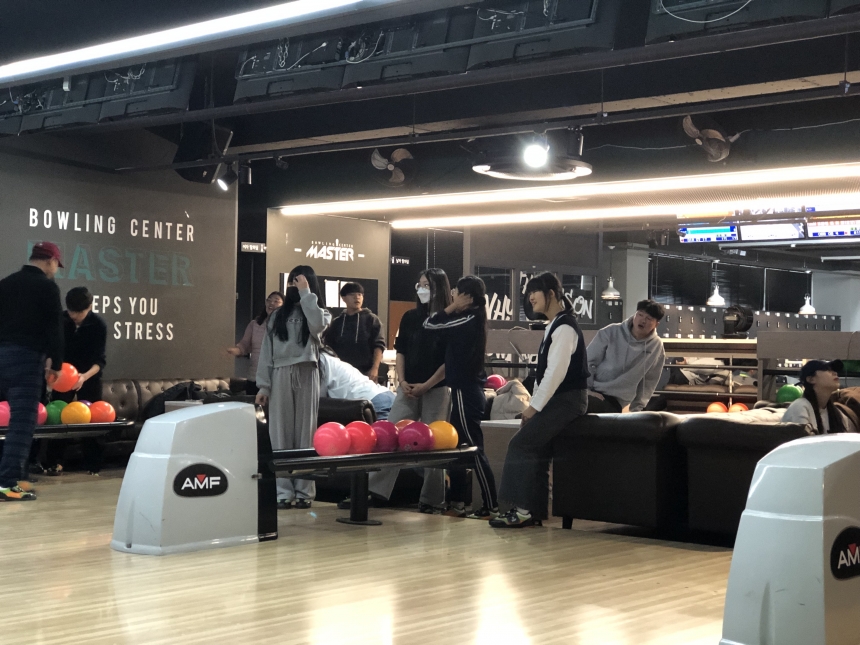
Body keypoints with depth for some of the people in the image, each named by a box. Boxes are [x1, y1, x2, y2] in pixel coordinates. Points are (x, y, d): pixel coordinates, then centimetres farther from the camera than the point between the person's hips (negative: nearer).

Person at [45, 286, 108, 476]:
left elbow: (100, 360, -21)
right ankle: (54, 462, 4)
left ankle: (92, 464, 5)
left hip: (89, 376, -2)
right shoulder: (60, 321, -11)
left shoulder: (98, 325, -18)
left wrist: (85, 376, -39)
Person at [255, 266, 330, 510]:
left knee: (305, 432, -1)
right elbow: (267, 351, 11)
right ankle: (284, 490, 2)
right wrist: (263, 385, 2)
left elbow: (316, 326, -17)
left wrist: (306, 294, -8)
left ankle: (304, 490, 1)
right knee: (281, 434, 0)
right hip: (280, 375, 2)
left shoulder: (320, 312, 9)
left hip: (306, 375, -2)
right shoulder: (278, 315, 15)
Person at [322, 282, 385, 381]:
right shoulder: (336, 323, 12)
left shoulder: (371, 319, 4)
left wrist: (375, 368, -14)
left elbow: (378, 345, -3)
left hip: (365, 373, -3)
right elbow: (329, 348, 13)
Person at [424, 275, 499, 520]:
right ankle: (457, 503, 19)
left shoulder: (469, 319, -15)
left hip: (466, 391, -10)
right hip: (467, 390, 10)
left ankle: (491, 507, -3)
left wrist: (453, 306, -4)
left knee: (474, 449, -6)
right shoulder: (470, 320, 12)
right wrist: (455, 308, 11)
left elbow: (429, 324, -12)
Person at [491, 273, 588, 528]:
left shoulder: (565, 327, -15)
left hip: (568, 400, -10)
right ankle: (536, 511, 11)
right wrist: (535, 405, 10)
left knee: (521, 444, -14)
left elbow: (556, 372, -22)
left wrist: (534, 406, -17)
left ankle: (523, 510, -10)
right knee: (536, 450, 7)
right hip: (558, 399, 10)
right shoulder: (554, 327, 16)